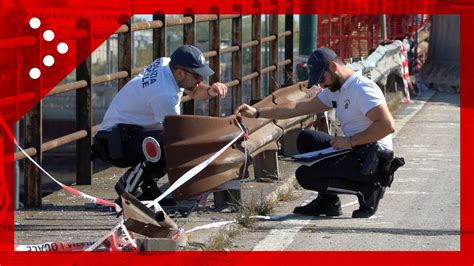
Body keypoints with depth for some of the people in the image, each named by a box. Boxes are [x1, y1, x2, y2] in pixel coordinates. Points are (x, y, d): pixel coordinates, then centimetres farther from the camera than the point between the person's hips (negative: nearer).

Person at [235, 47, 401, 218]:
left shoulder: (362, 88, -16)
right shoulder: (335, 90, 14)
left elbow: (387, 125, -25)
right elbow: (300, 108, 16)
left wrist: (350, 141, -20)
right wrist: (257, 113, 13)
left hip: (372, 158, -10)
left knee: (305, 175, -13)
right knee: (306, 139, 13)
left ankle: (367, 189, -6)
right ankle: (327, 203, 10)